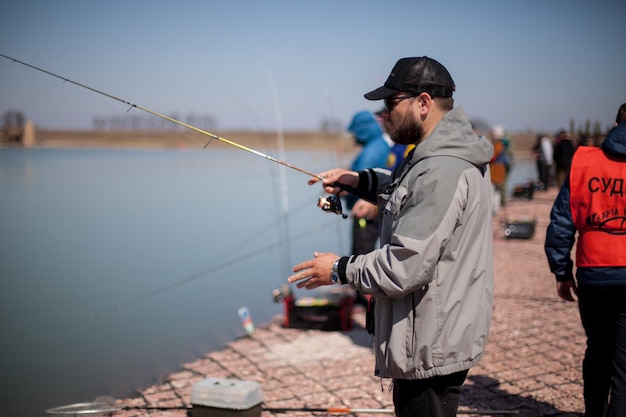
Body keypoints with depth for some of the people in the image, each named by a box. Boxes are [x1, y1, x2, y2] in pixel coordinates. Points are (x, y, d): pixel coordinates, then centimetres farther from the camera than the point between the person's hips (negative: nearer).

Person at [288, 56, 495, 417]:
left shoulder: (441, 171, -25)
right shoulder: (450, 152, 8)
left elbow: (407, 267, -27)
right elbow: (415, 194, 28)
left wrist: (340, 270, -13)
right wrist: (361, 180, 13)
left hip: (432, 349, -10)